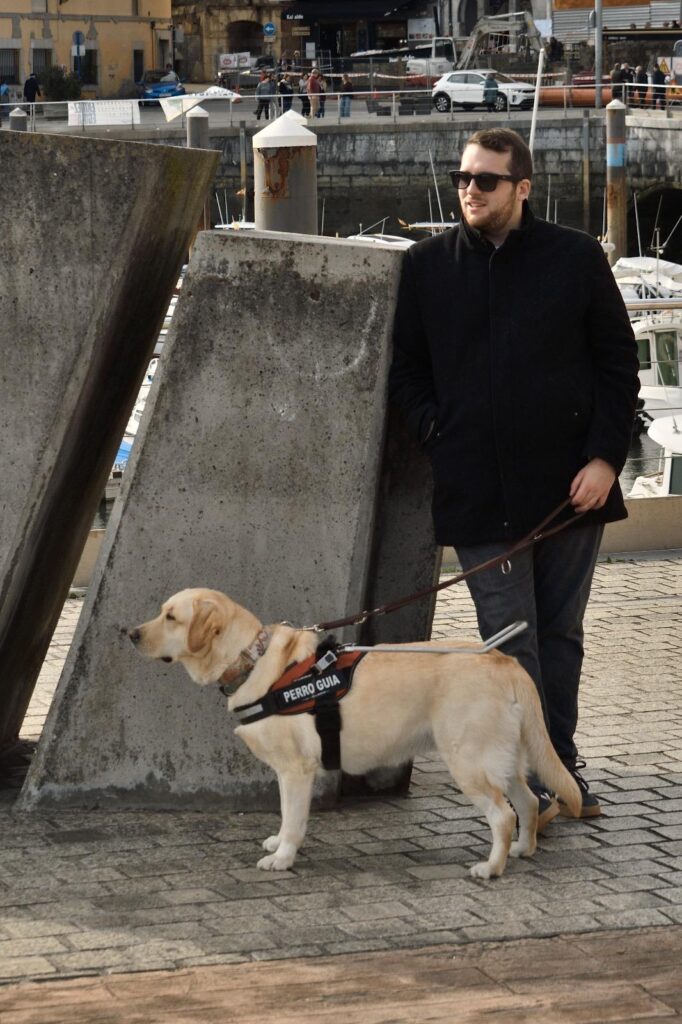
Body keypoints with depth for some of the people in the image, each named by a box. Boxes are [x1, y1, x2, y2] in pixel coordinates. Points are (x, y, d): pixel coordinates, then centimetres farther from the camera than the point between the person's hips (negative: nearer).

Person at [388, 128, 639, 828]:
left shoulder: (576, 258, 2)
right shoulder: (427, 266, 6)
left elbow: (619, 365, 4)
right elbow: (406, 370, 12)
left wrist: (605, 457, -5)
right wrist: (440, 441, -2)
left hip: (571, 486, 0)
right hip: (479, 495, 0)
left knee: (559, 634, 10)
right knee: (510, 639, -3)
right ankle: (540, 783, 1)